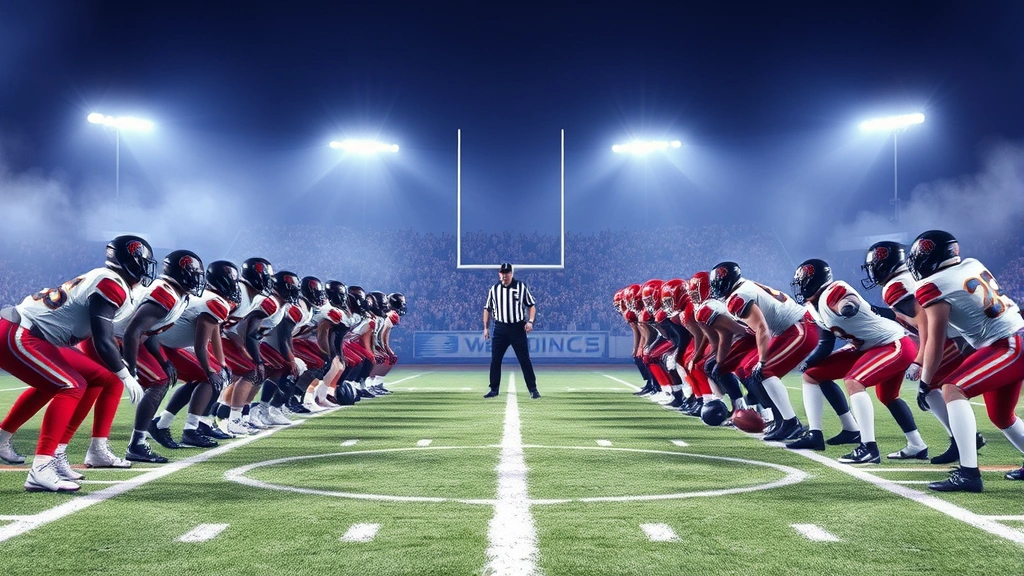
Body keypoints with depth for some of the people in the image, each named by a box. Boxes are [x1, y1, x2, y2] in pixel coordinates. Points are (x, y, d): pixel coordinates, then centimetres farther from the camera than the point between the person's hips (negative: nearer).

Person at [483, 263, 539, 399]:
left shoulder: (521, 287, 0)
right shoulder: (494, 289, 6)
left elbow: (531, 305, 3)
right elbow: (487, 309, 13)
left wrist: (530, 321, -11)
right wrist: (486, 328, 8)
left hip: (518, 328, -2)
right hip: (500, 329, 2)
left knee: (525, 360, -2)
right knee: (495, 360, 3)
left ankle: (533, 389, 4)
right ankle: (494, 389, 14)